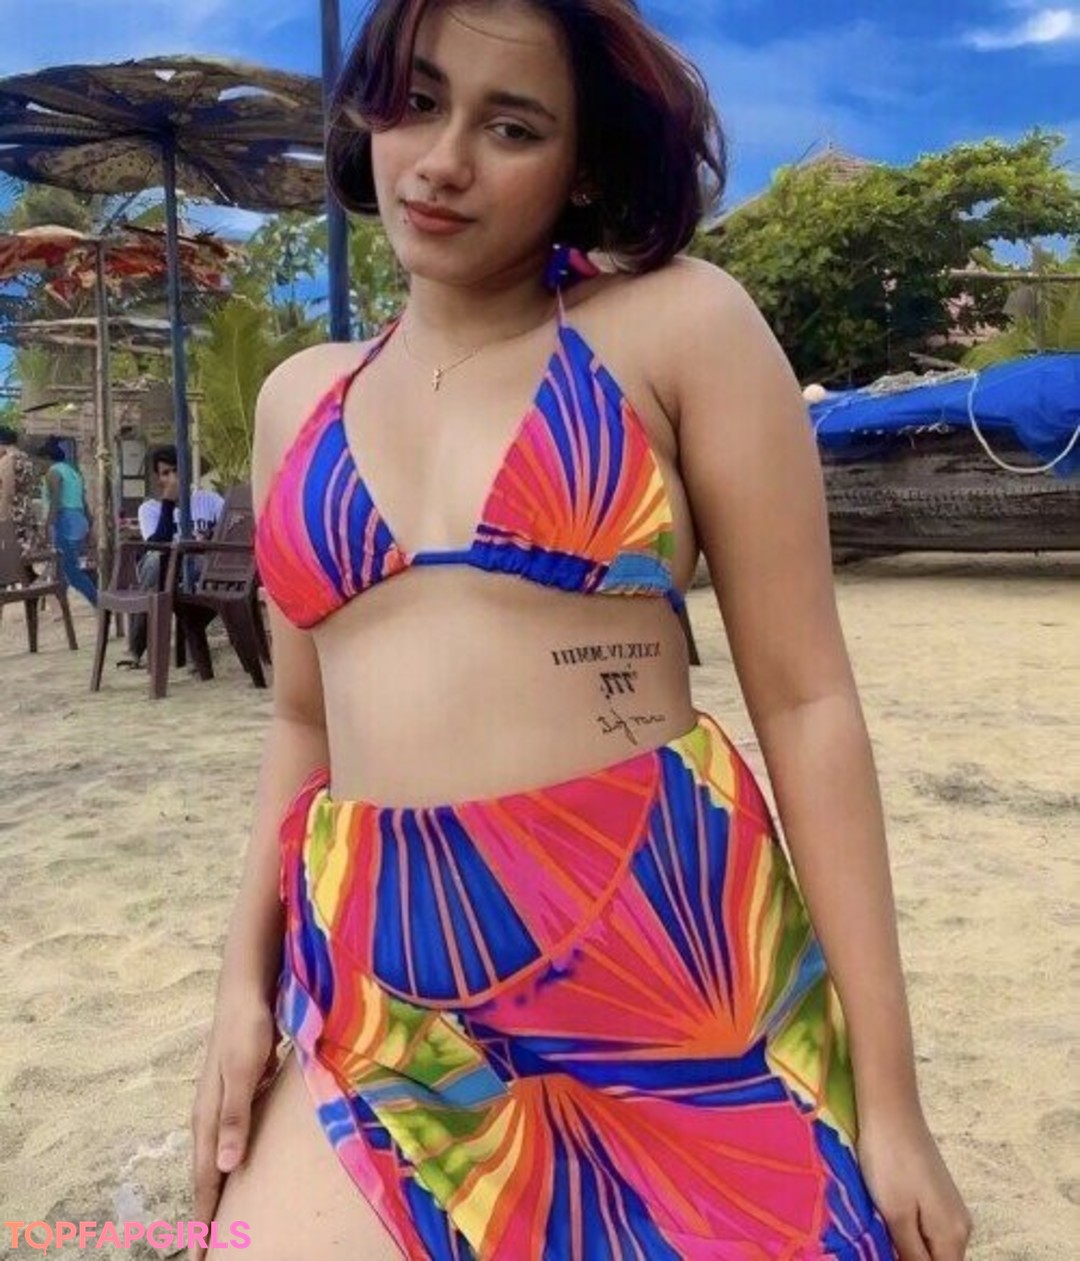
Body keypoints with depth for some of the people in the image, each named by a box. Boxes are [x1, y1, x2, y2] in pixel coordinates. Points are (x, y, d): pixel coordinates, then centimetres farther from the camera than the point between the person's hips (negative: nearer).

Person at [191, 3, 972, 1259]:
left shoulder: (678, 325, -3)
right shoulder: (299, 401, 10)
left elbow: (805, 700, -6)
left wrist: (886, 1093, -6)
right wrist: (245, 983, 8)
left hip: (664, 955, -3)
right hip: (381, 1001, 4)